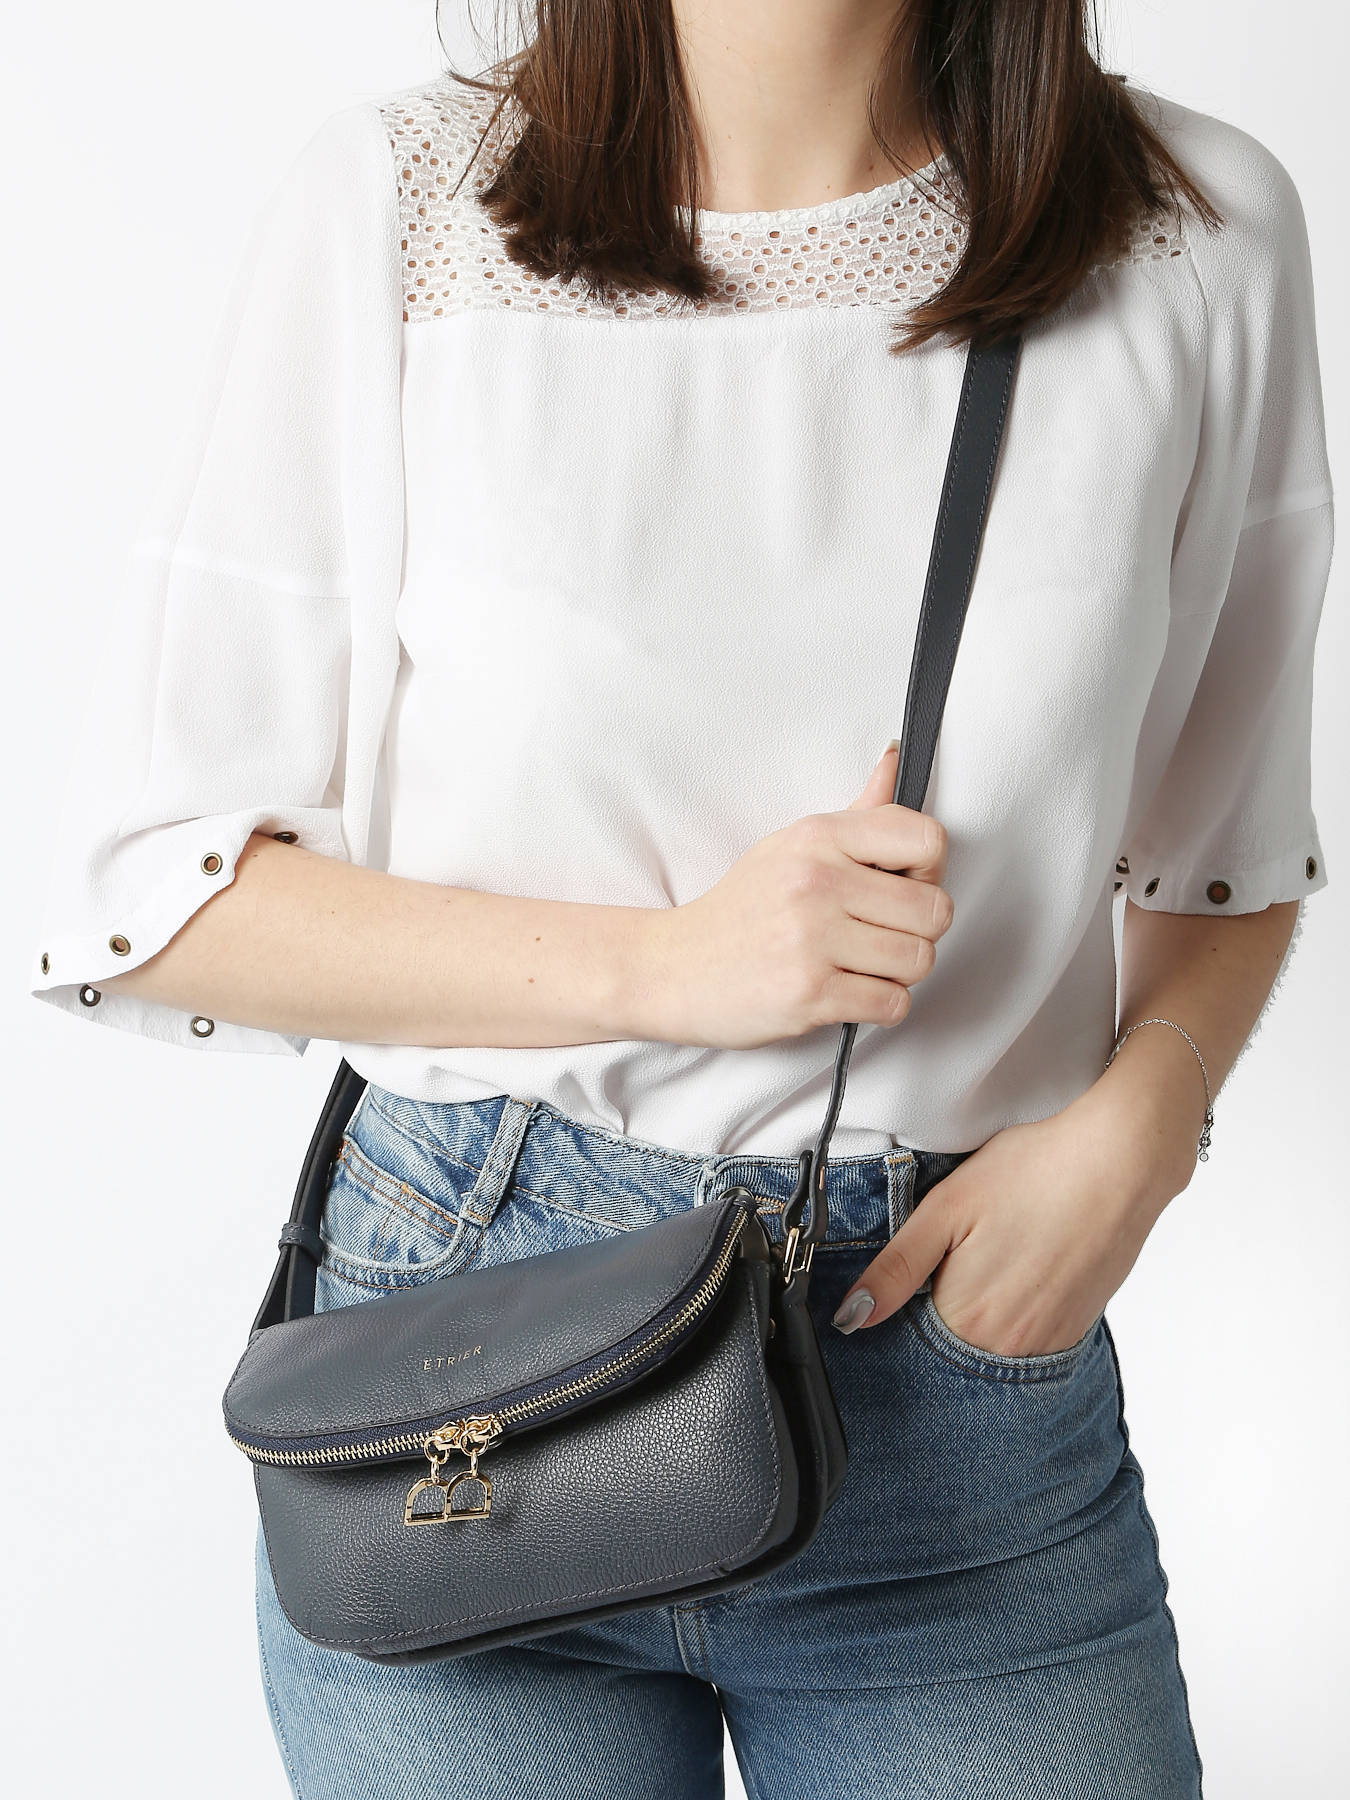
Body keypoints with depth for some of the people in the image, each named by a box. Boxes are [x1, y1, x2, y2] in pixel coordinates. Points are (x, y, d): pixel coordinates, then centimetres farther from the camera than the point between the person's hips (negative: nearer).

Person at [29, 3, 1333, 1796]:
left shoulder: (1197, 232, -4)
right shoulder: (396, 207, -8)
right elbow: (138, 888, -6)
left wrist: (1131, 1133, -9)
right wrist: (658, 962, -18)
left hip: (968, 1330, 2)